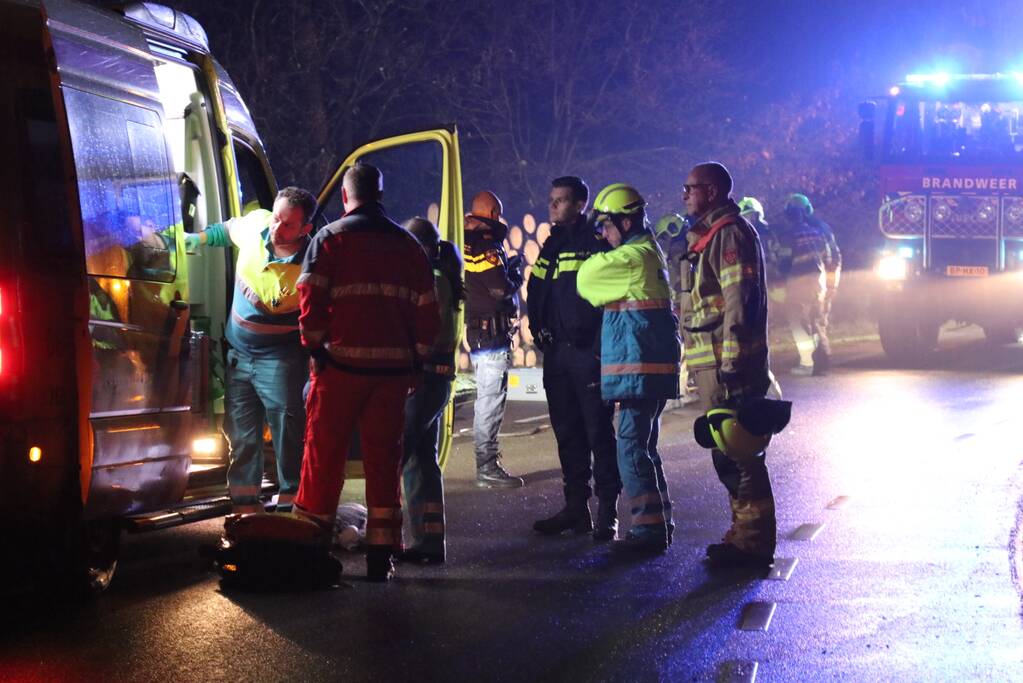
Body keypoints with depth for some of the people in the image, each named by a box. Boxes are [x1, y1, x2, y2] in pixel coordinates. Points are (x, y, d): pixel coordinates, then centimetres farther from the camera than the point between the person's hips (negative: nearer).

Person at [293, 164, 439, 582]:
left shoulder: (331, 239, -1)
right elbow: (427, 309, 8)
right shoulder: (407, 244, 11)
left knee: (324, 453, 5)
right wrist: (416, 362, 14)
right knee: (384, 460, 8)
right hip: (393, 368, 3)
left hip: (342, 363, -3)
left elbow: (312, 300, -10)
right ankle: (381, 555, 7)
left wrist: (315, 350, 0)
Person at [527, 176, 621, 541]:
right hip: (556, 353, 7)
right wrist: (539, 330, 8)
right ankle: (576, 507, 17)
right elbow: (536, 294, 22)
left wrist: (600, 344, -17)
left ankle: (607, 512, -1)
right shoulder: (551, 245, 16)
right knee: (567, 434, 10)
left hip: (588, 352, -7)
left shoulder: (597, 243, -7)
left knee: (599, 432, -5)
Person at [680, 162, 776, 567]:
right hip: (714, 363, 11)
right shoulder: (710, 234, 21)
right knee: (729, 451, 14)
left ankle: (753, 540, -7)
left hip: (726, 363, -11)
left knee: (735, 451, -9)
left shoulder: (729, 234, -12)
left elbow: (738, 302, -19)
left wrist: (731, 364, -23)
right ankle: (747, 533, 20)